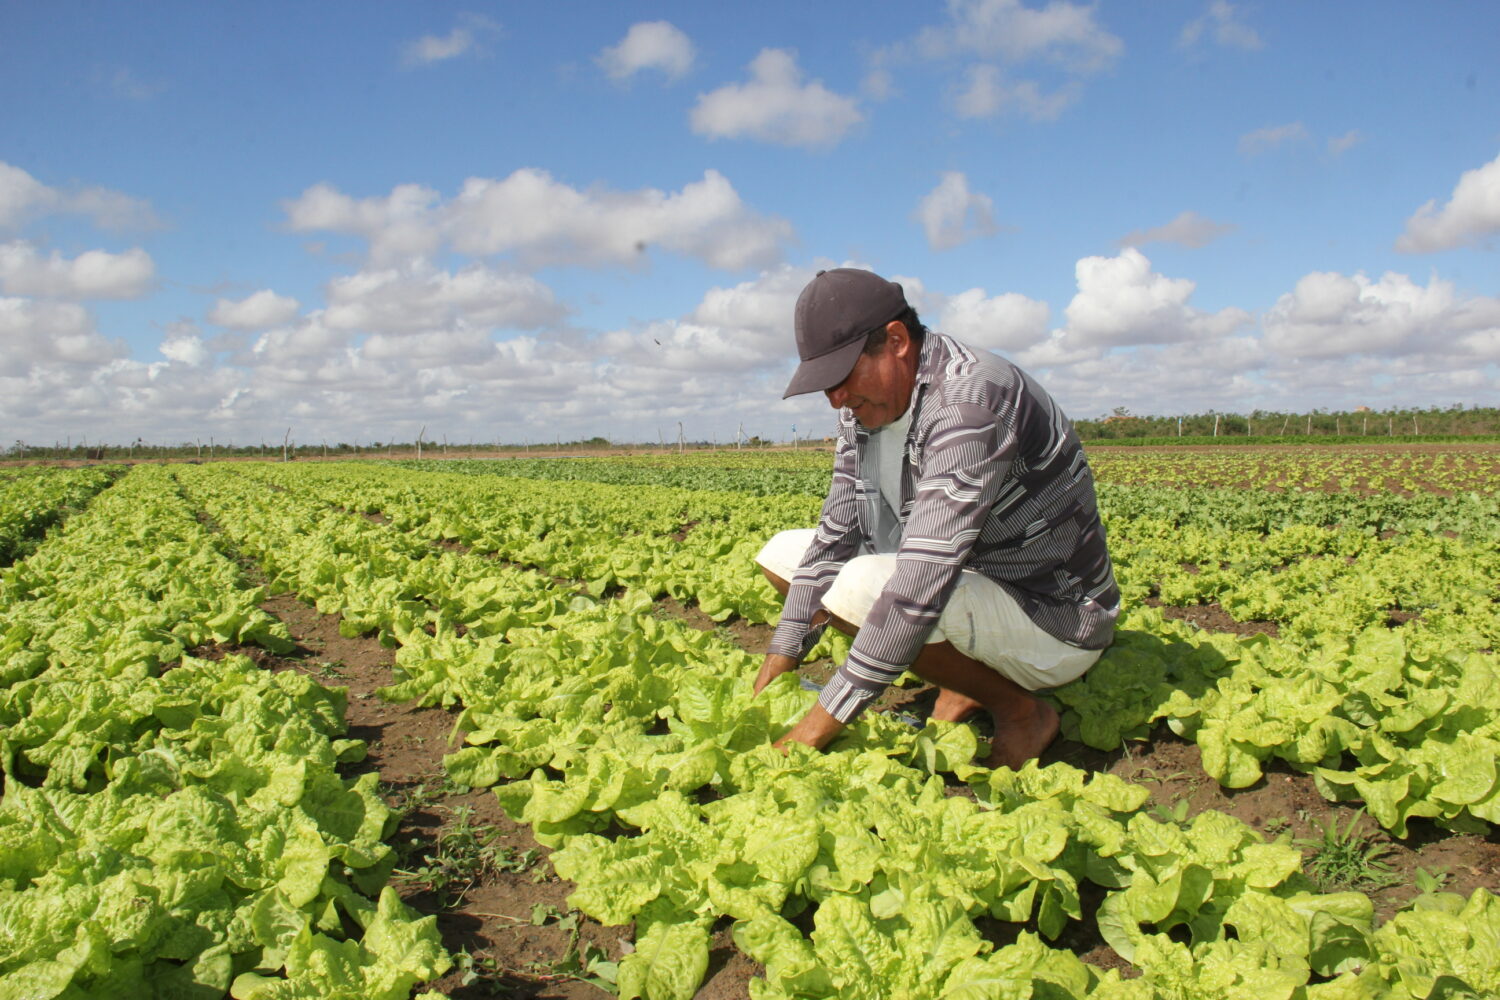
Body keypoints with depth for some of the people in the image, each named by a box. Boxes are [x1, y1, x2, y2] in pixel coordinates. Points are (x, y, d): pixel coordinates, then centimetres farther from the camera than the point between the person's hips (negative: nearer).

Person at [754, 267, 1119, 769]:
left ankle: (1022, 711, -8)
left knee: (860, 587, -34)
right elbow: (836, 533, 1)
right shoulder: (869, 403, -1)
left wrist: (820, 725, -32)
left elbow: (923, 582, -35)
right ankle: (963, 685, 5)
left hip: (1056, 622, -9)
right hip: (971, 583, 9)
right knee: (782, 555, 4)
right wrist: (774, 670, -5)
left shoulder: (970, 401, -29)